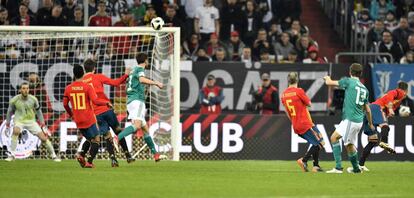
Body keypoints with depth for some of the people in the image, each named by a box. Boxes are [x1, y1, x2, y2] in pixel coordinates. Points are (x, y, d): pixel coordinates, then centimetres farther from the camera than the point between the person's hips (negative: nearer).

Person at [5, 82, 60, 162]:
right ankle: (12, 155, -27)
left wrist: (42, 124, 5)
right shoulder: (14, 100, -13)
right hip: (19, 121, -2)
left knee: (44, 138, -6)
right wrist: (7, 124, 5)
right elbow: (10, 112, 4)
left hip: (31, 121, 2)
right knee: (16, 131, -35)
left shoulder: (33, 99, -10)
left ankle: (54, 156, 13)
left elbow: (38, 111, 5)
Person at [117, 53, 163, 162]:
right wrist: (156, 83, -21)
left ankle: (155, 154, 15)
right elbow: (142, 79, -26)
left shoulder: (134, 70, 24)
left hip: (131, 101, 10)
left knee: (145, 128, 12)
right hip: (137, 100, -10)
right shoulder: (140, 69, -4)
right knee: (137, 125, -27)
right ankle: (117, 138, -44)